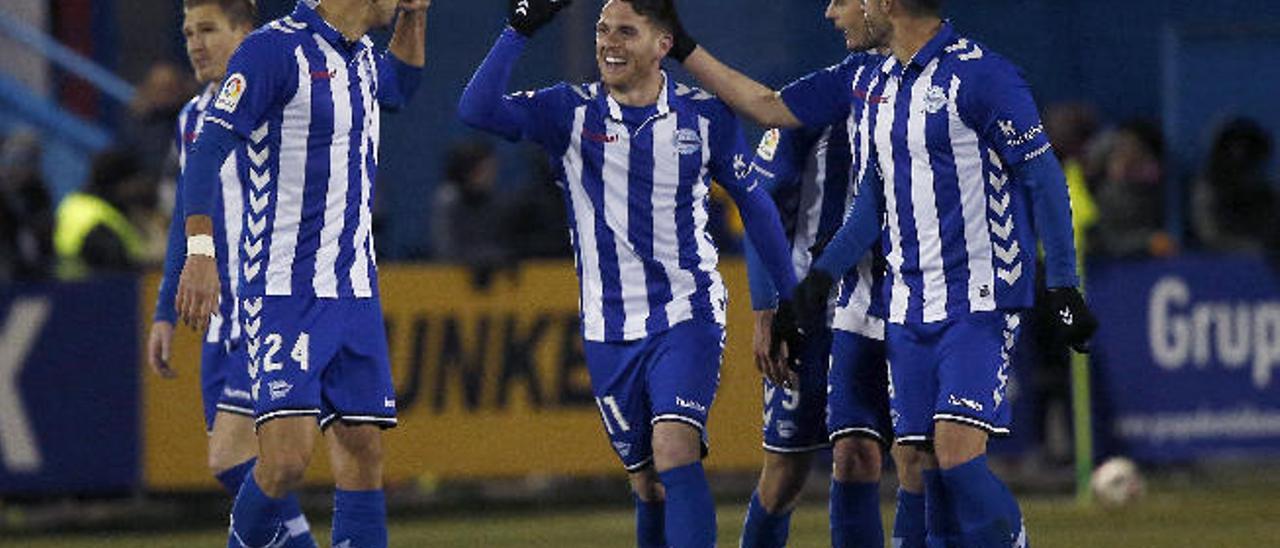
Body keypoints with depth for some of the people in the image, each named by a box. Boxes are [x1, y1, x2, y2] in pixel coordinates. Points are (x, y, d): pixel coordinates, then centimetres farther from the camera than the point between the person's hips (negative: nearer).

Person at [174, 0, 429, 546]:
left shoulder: (363, 56, 13)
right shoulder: (274, 48, -12)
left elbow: (399, 87, 38)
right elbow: (208, 150, -16)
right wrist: (200, 249, -26)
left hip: (355, 294, 8)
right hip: (283, 293, -8)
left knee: (363, 454, 3)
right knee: (287, 458, -17)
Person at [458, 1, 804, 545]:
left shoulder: (705, 115, -2)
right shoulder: (570, 112, -1)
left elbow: (754, 204, 10)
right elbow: (476, 109, -15)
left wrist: (790, 298, 12)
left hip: (688, 314, -2)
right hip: (610, 331, 2)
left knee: (676, 452, -21)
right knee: (648, 484, 6)